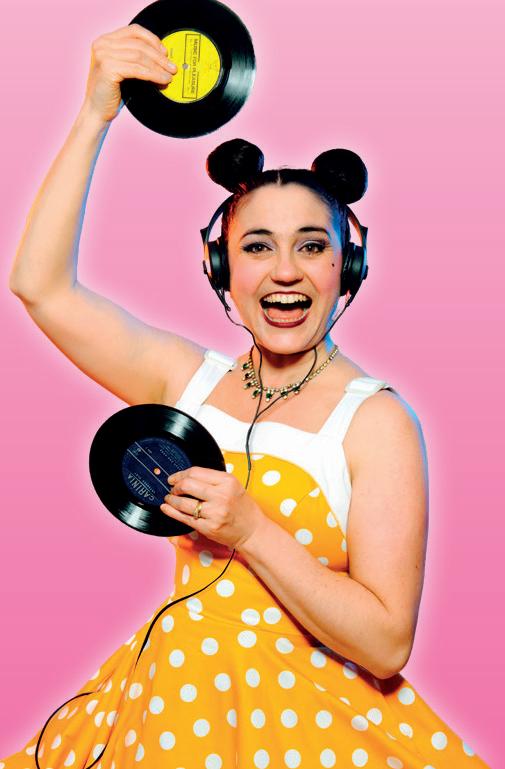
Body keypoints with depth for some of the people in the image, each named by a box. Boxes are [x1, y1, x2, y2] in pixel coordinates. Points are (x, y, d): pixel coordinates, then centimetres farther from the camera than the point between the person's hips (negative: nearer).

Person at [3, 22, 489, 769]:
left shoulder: (378, 420, -10)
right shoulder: (190, 378, 3)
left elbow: (387, 645, -14)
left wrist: (251, 531, -22)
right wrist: (96, 116, -8)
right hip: (172, 702, 4)